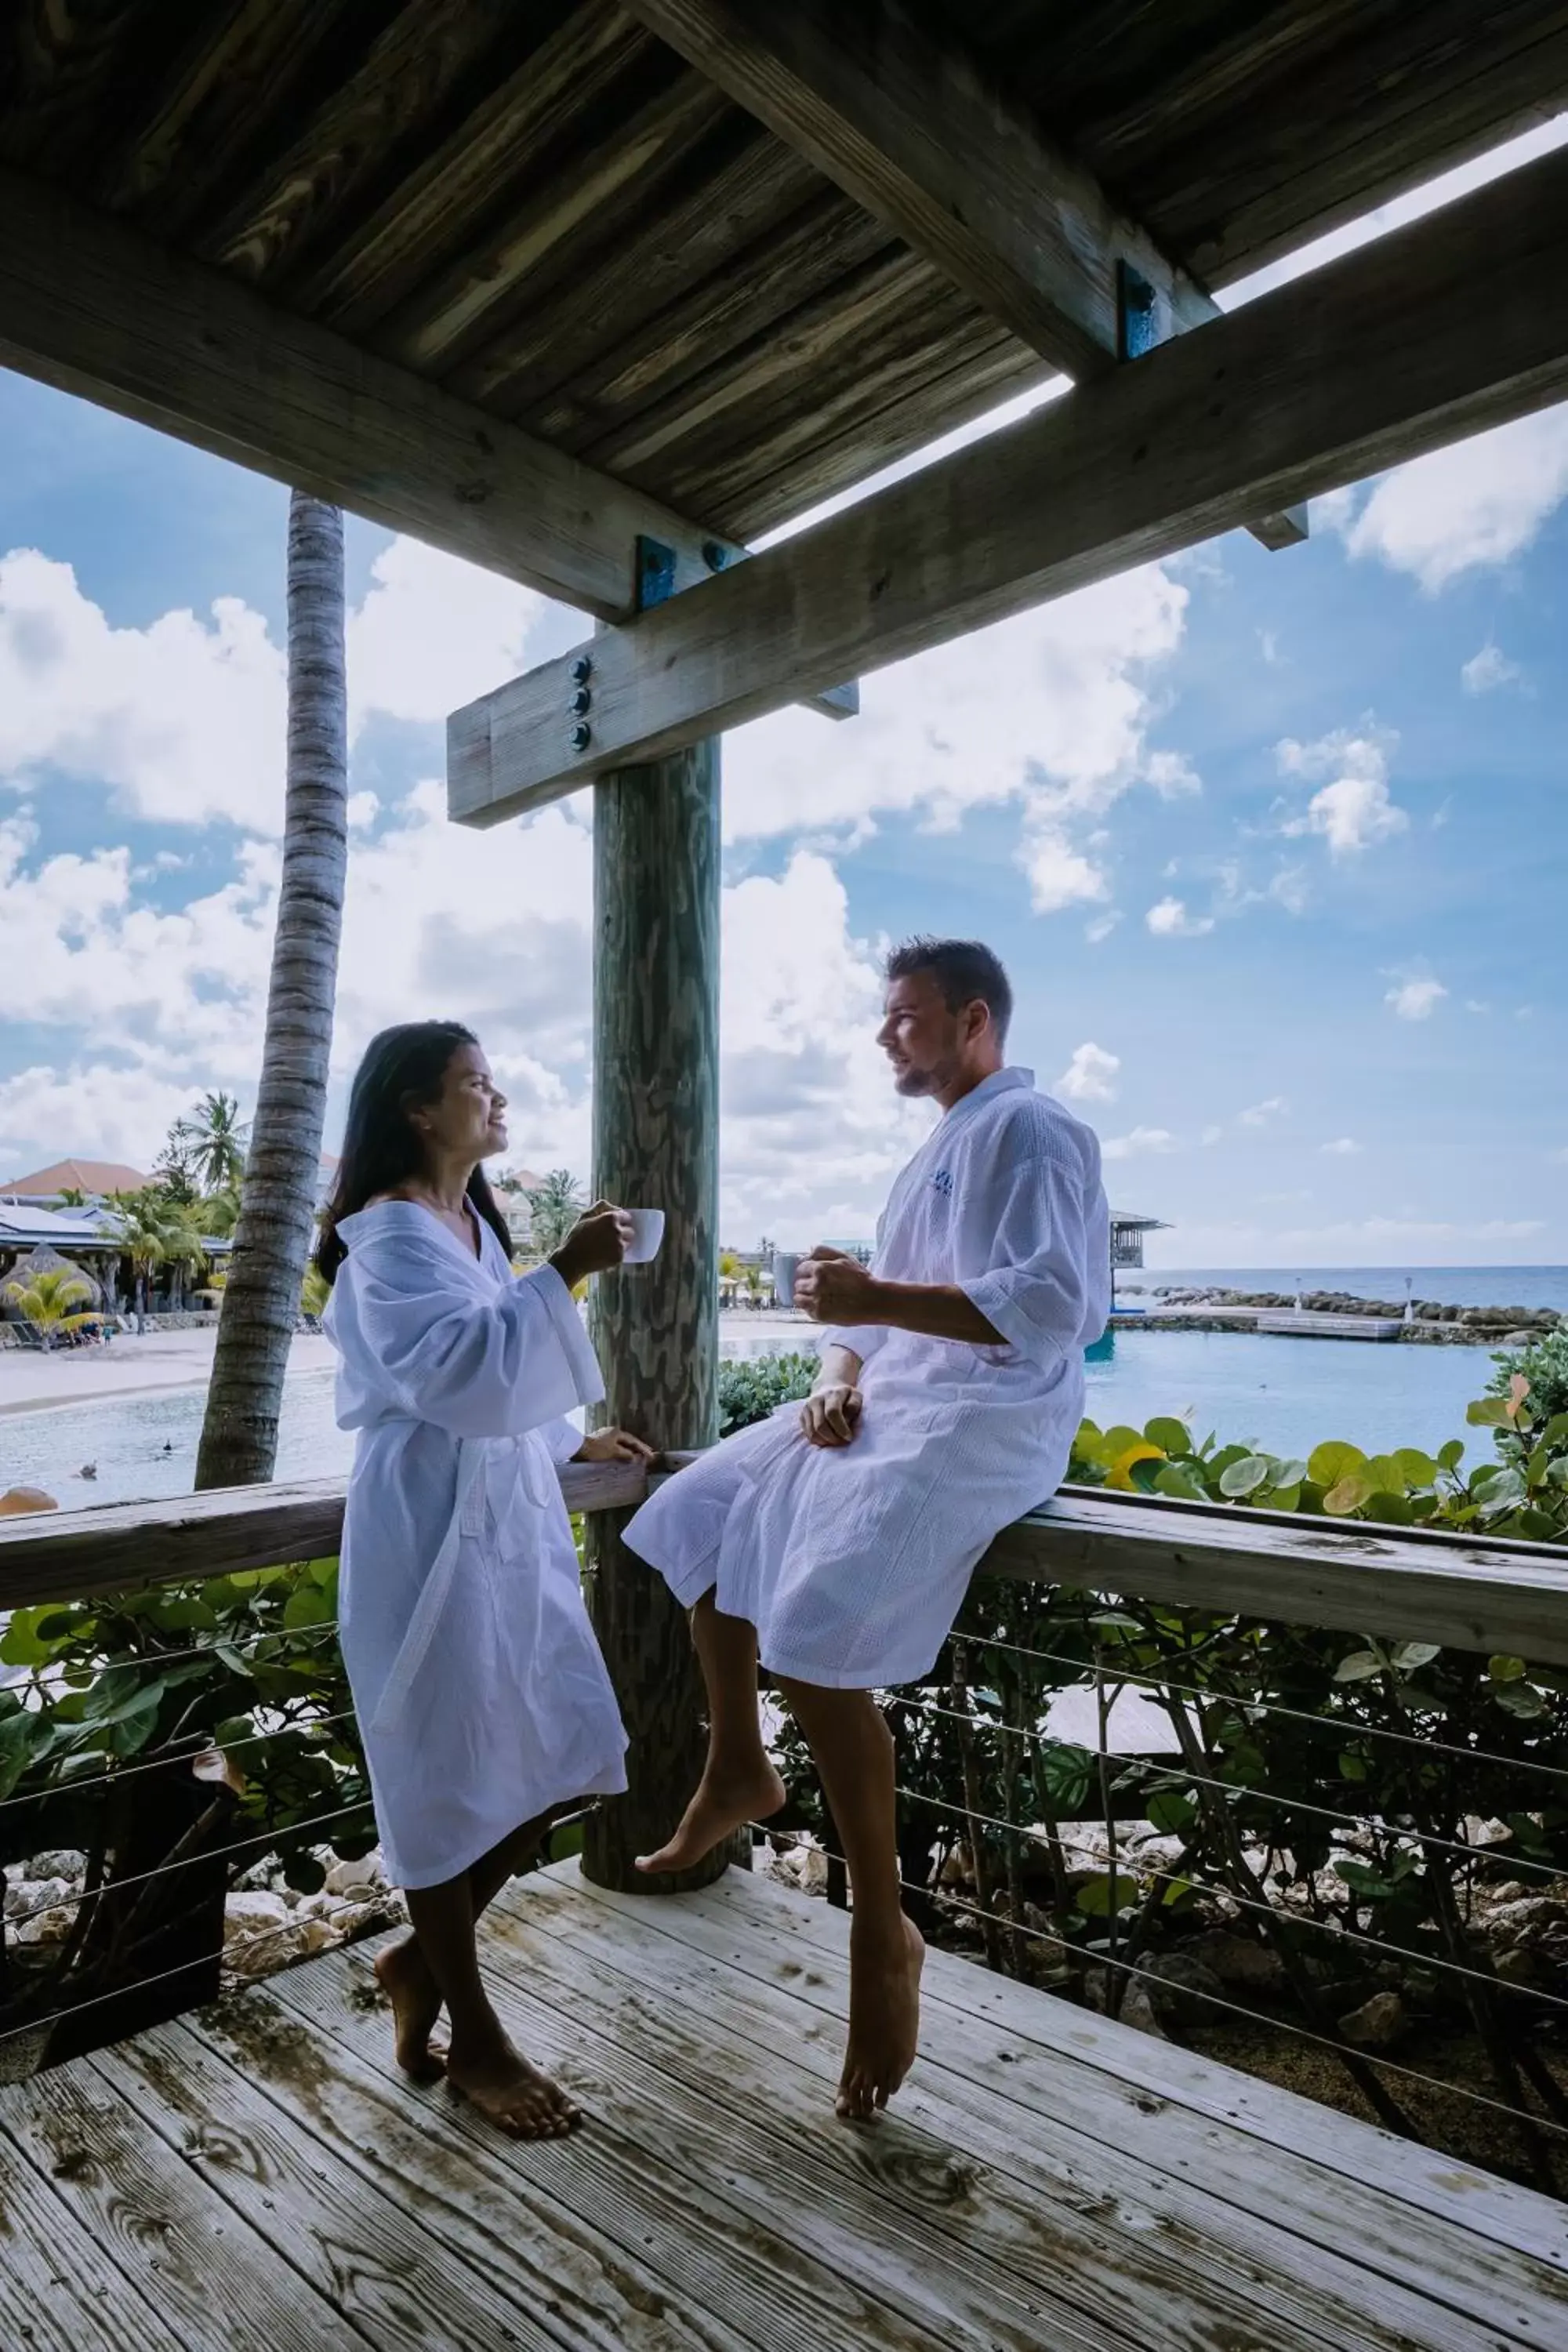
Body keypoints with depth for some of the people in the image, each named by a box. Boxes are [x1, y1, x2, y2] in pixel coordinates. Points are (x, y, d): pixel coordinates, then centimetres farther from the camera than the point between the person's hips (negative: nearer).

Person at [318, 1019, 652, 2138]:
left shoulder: (476, 1223, 15)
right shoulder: (390, 1231, -14)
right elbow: (456, 1373, -27)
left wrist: (577, 1444, 23)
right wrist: (565, 1274, -28)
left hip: (510, 1516, 9)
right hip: (432, 1525, -9)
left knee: (558, 1756, 12)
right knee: (447, 1776, 5)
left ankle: (422, 1958, 32)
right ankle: (474, 2036, 24)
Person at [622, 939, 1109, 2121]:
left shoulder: (1027, 1129, -9)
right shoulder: (941, 1148, 22)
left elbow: (1050, 1307, -22)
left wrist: (877, 1300, -21)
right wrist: (838, 1371, 1)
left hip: (981, 1424, -10)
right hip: (886, 1406, 10)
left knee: (816, 1633, -24)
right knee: (705, 1514, 10)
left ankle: (884, 1934, -5)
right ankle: (738, 1767, 24)